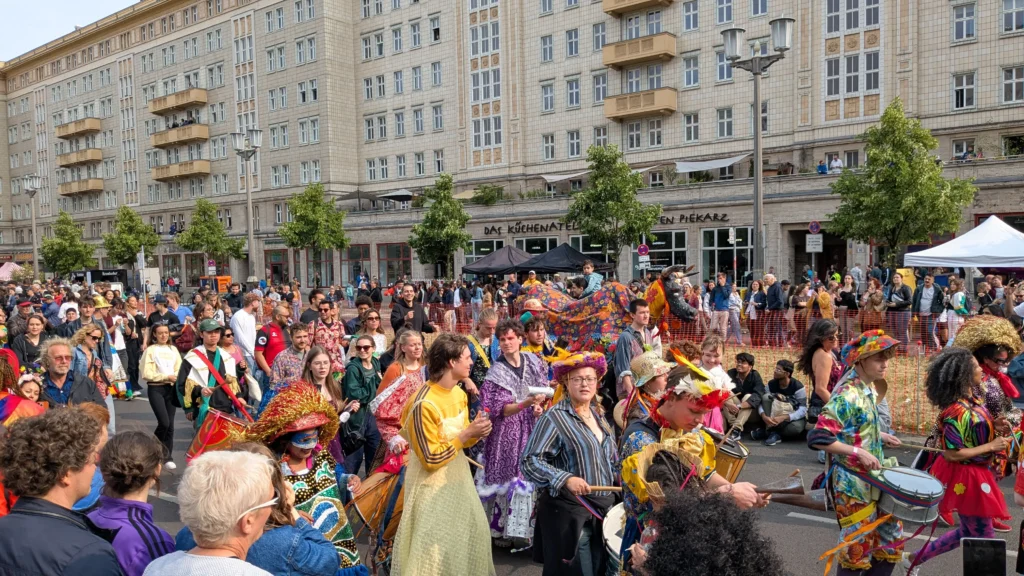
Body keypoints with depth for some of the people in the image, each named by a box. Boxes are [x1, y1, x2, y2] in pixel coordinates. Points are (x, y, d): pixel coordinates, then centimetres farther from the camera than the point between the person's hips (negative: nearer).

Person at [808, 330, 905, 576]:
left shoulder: (869, 389, 4)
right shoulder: (847, 396, -24)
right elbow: (817, 437, -29)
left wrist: (881, 436, 9)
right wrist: (858, 452, -29)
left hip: (874, 477, 9)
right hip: (853, 481, -9)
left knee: (891, 536, 18)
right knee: (857, 547, 3)